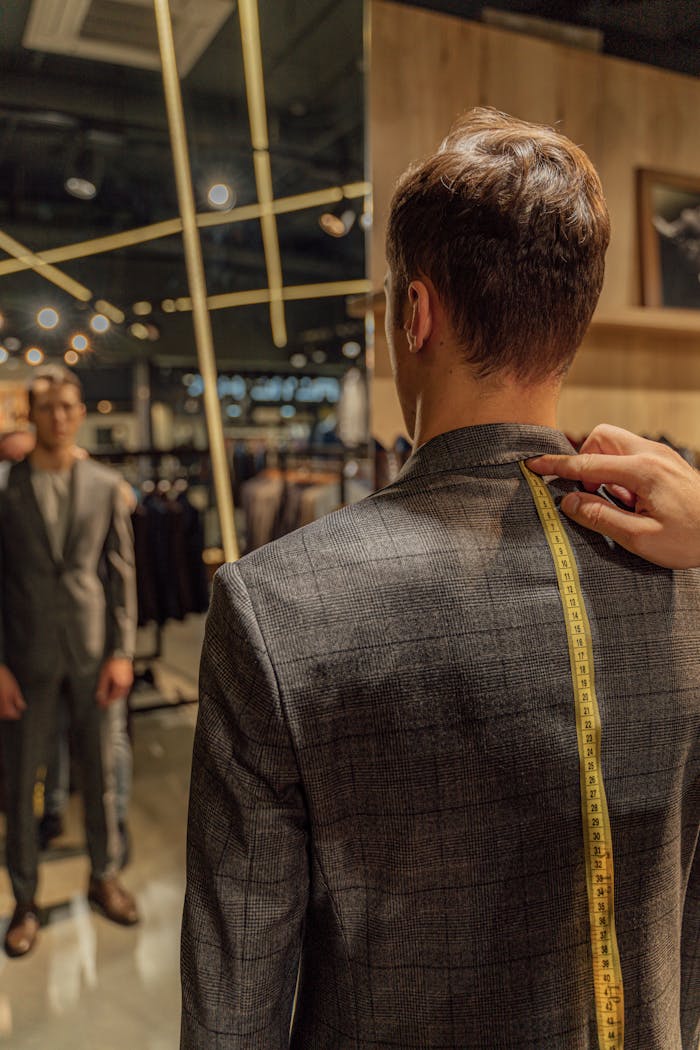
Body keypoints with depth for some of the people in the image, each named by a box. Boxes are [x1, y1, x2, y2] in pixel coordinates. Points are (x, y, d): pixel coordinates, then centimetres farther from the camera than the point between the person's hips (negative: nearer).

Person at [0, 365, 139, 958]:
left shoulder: (106, 487, 3)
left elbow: (121, 574, 2)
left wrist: (122, 652, -4)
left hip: (93, 654, 1)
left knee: (101, 773, 12)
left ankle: (104, 876, 32)